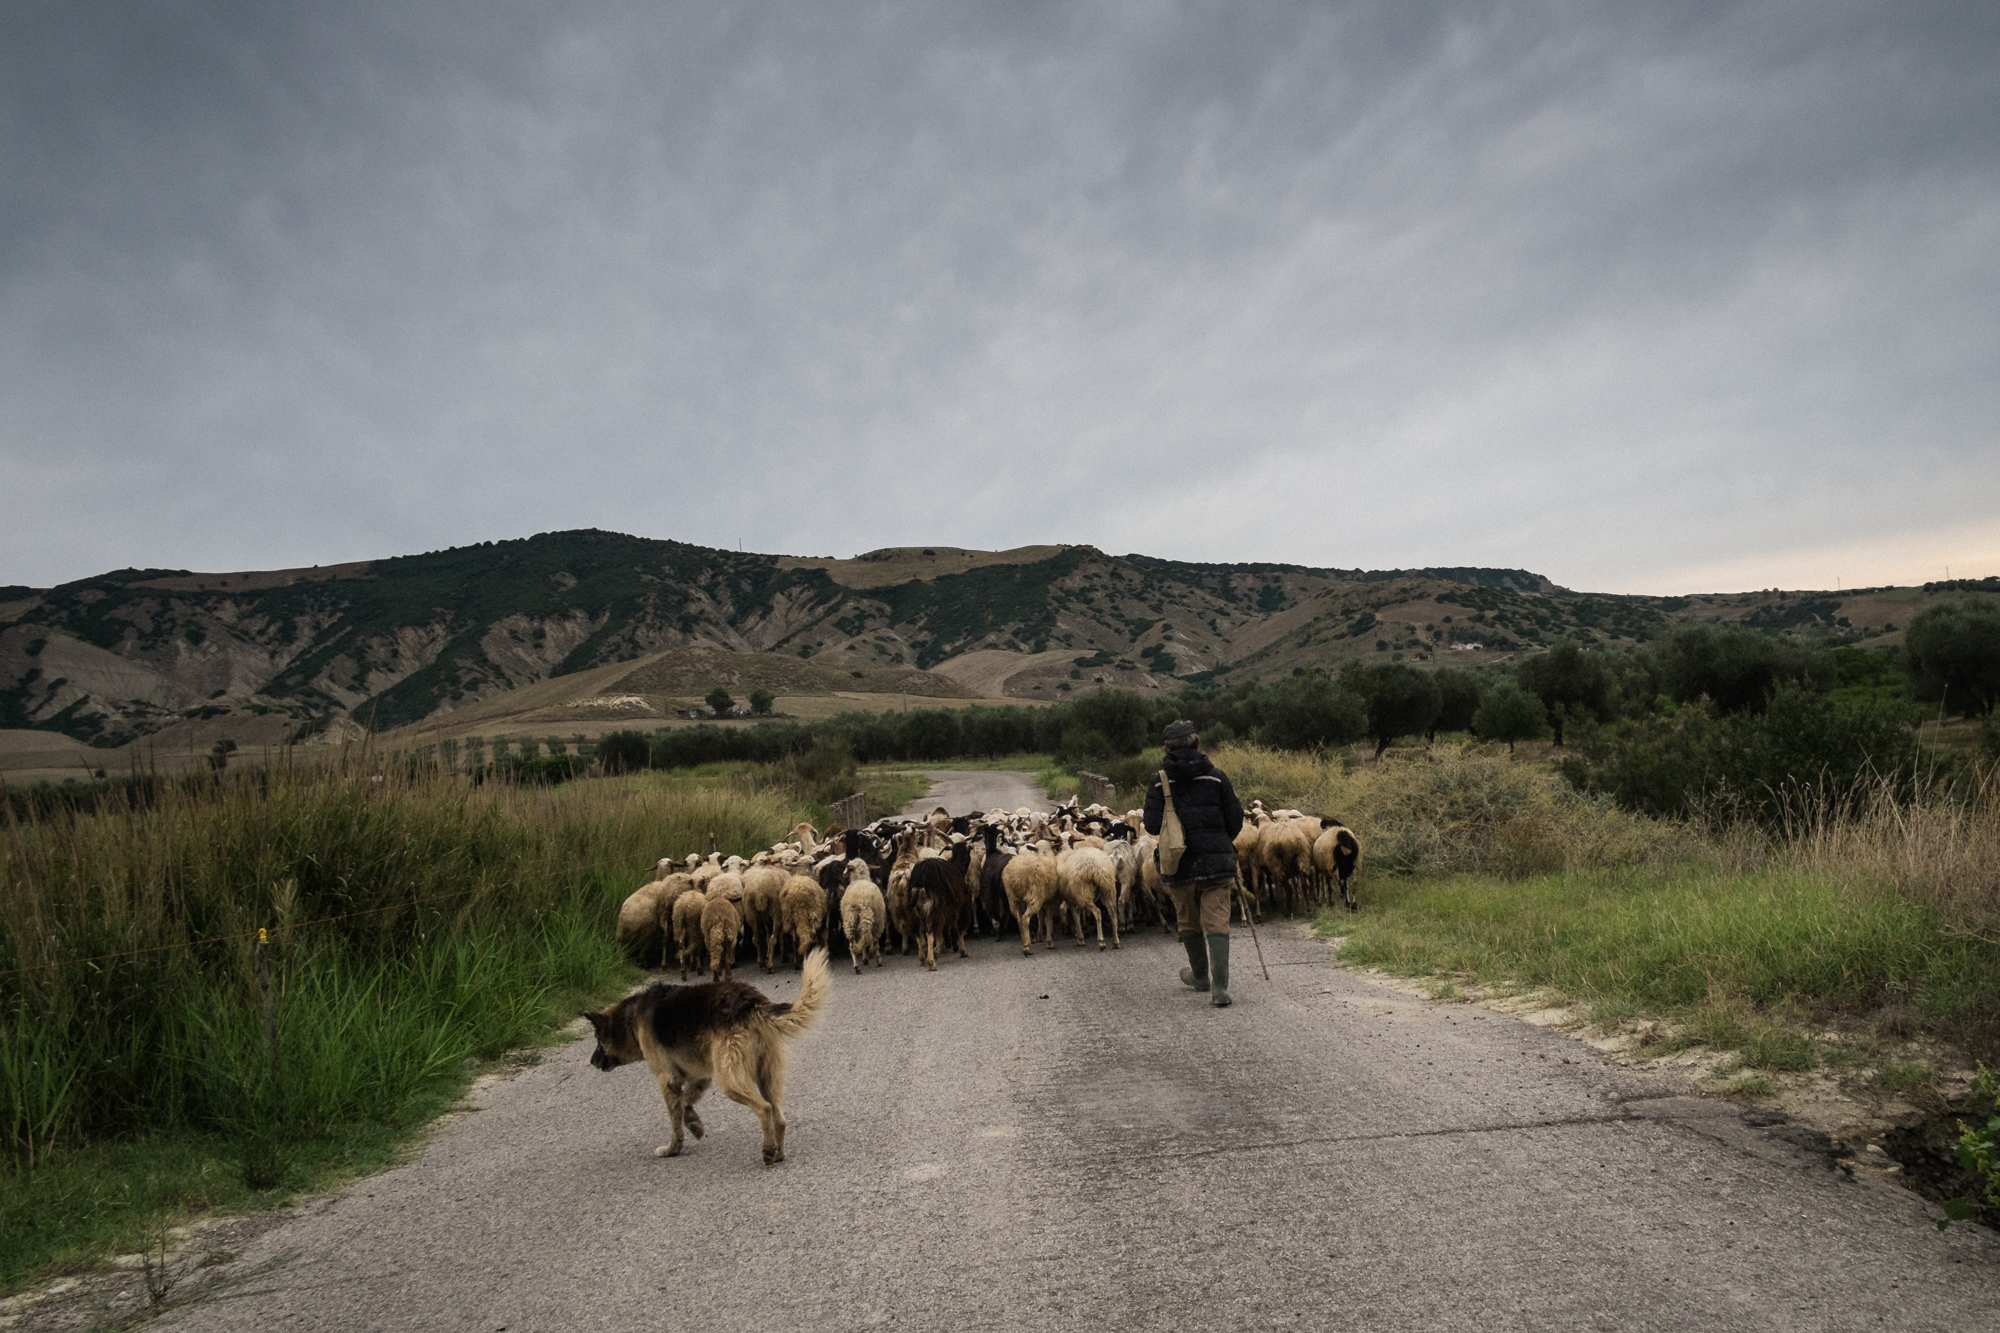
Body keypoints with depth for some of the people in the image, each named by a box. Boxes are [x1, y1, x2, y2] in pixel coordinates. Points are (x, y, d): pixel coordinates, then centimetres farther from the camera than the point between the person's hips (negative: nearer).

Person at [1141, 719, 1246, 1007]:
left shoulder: (1159, 781, -2)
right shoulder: (1216, 776, 1)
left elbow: (1152, 825, -8)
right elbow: (1235, 820, 0)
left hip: (1180, 865, 0)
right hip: (1217, 861, 0)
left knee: (1189, 923, 19)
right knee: (1217, 924, -1)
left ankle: (1200, 976, 37)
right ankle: (1219, 987, -15)